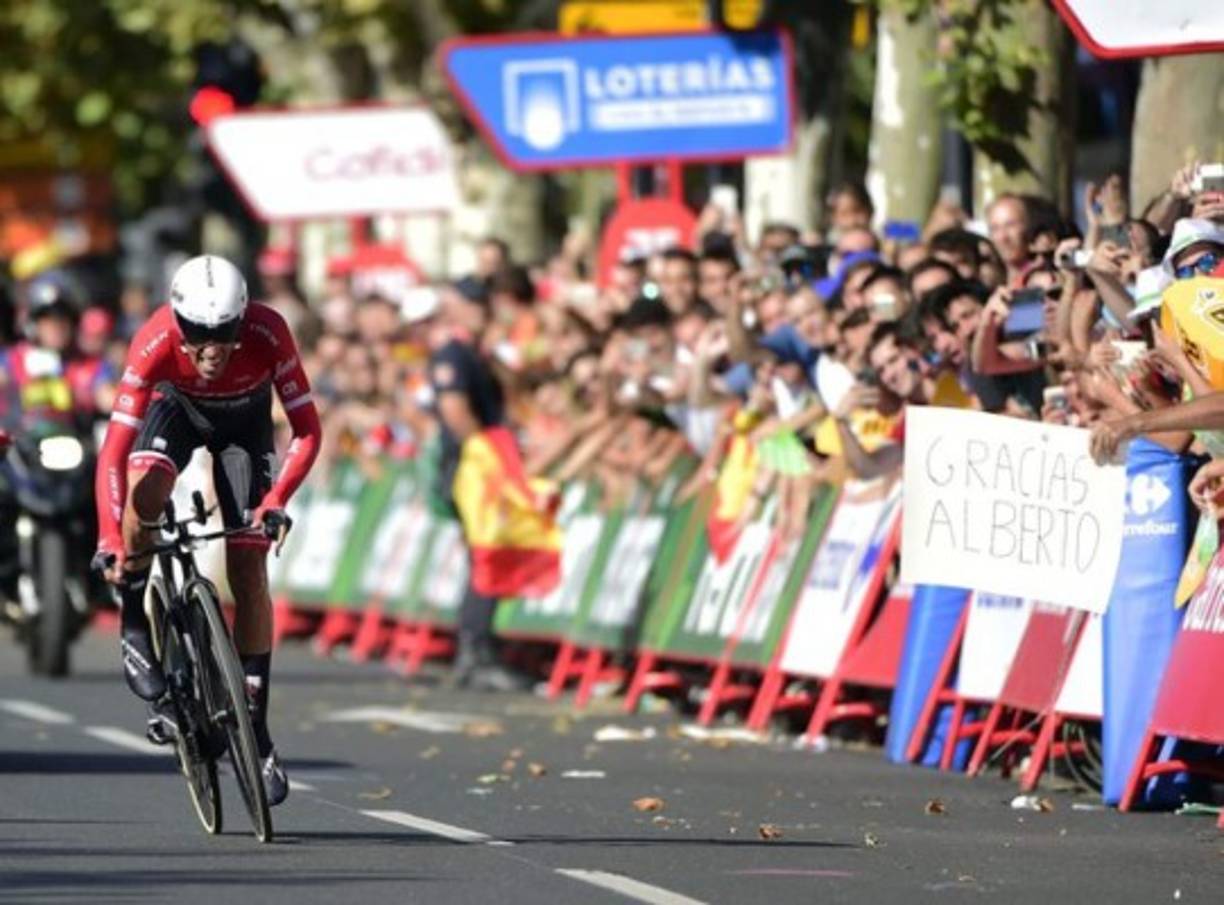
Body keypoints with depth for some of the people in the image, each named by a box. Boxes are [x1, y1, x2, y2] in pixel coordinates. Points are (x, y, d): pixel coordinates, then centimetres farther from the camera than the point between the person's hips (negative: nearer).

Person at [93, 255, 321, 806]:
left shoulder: (267, 333, -36)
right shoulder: (155, 343, -38)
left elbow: (307, 429, -29)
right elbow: (115, 450, -39)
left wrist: (276, 499, -43)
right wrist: (110, 541, -48)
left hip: (244, 420, 0)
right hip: (177, 408, 0)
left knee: (248, 568, -7)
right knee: (145, 489, -34)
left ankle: (256, 727, 2)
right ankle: (136, 634, -13)